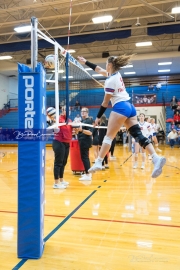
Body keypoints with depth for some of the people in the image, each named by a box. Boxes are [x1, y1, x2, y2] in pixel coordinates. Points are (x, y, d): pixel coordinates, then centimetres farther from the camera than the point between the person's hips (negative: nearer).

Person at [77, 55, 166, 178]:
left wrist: (98, 117, 4)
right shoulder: (116, 74, 16)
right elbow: (99, 69, 30)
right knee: (138, 135, -1)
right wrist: (85, 62, 36)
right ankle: (157, 158, -13)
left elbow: (105, 102, -6)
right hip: (130, 107, 9)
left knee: (109, 136, -4)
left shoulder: (110, 81, -9)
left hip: (120, 107, -9)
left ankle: (98, 163, -2)